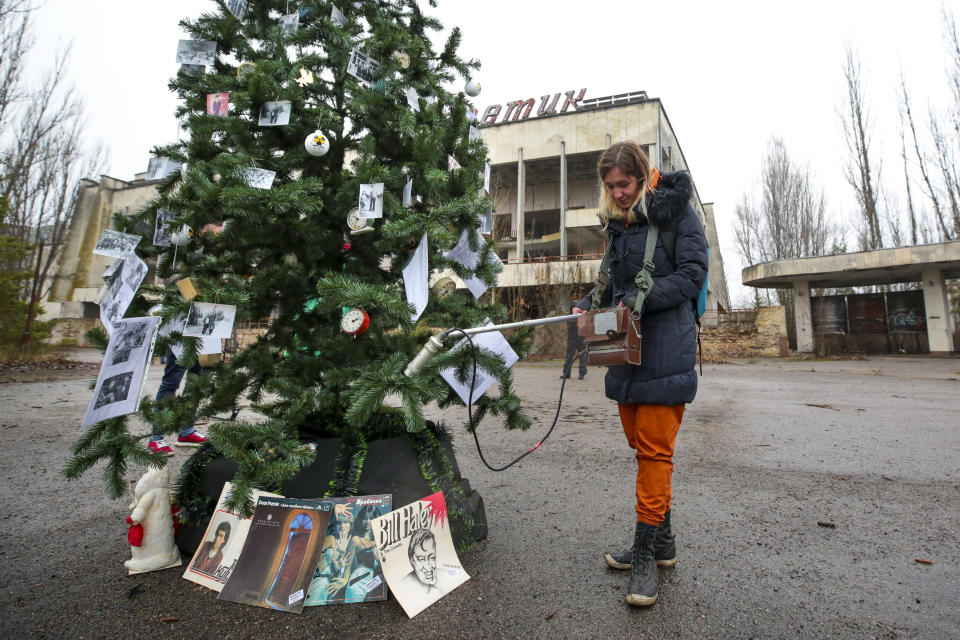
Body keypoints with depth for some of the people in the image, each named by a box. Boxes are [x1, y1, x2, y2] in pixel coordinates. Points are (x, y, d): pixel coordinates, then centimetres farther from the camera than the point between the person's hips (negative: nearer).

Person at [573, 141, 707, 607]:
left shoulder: (675, 210, -3)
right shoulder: (618, 223, 18)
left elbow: (692, 273, -10)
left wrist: (641, 299, -20)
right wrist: (589, 304, 5)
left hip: (665, 350, -7)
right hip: (626, 347, 8)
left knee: (654, 451, -4)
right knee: (642, 445, 13)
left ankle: (644, 551, 9)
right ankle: (662, 541, 28)